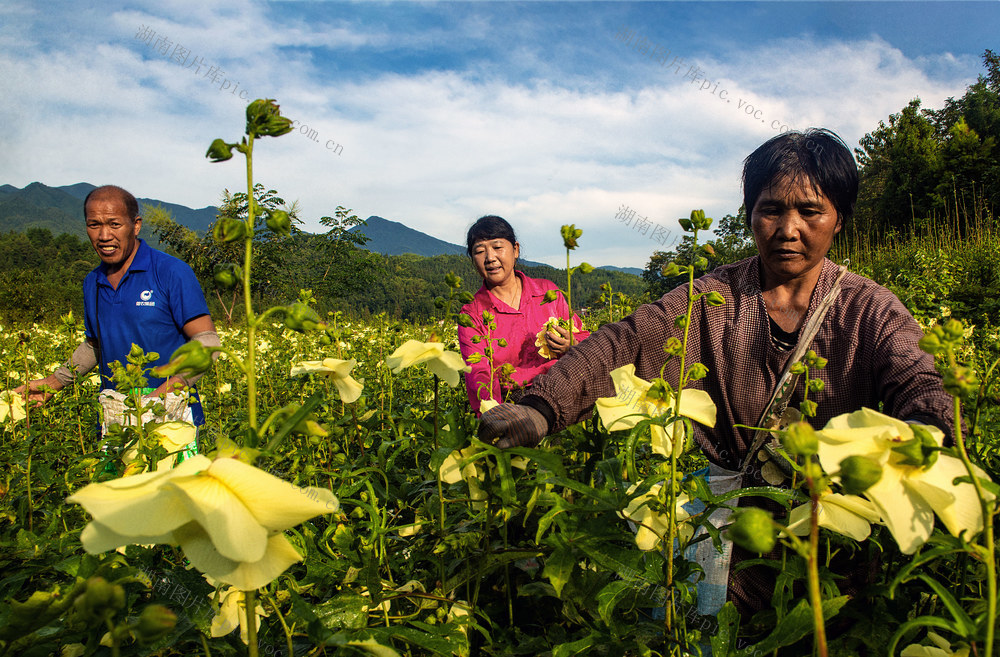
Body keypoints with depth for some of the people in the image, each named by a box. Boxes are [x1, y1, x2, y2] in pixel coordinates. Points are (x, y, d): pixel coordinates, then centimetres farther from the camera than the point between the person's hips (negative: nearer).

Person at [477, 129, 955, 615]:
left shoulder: (872, 311, -3)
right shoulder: (710, 299, -5)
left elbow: (918, 387, -17)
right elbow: (626, 343, -18)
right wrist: (541, 407, -36)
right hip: (732, 505, 0)